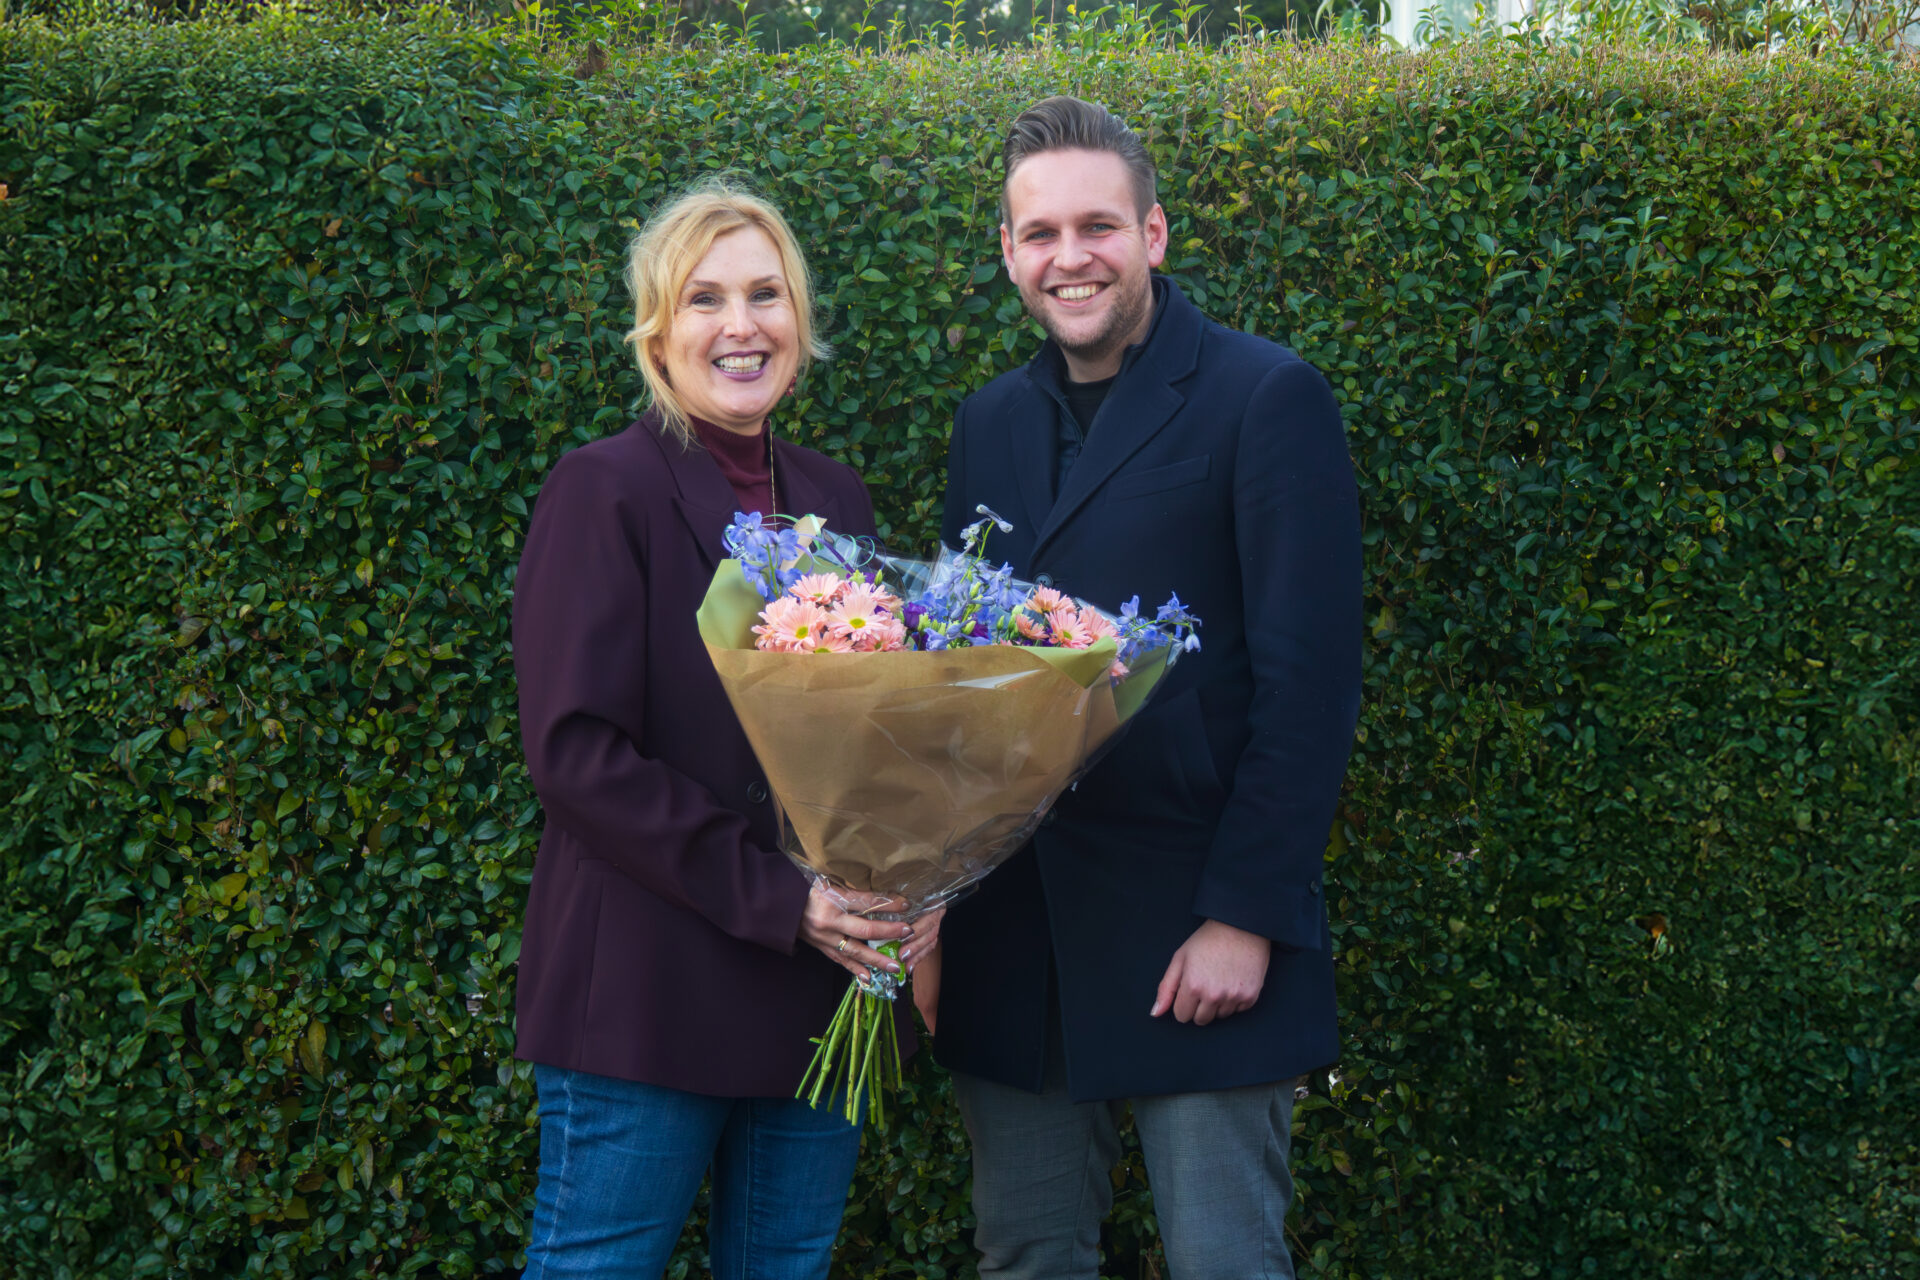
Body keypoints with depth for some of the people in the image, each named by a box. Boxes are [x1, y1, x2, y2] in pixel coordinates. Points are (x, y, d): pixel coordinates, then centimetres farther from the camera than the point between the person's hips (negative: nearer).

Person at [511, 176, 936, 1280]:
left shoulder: (837, 499, 12)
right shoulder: (605, 494, -6)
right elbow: (576, 751, -14)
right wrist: (772, 897, -19)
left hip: (826, 985, 6)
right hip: (650, 991, -6)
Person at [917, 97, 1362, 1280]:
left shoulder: (1266, 399, -6)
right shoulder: (993, 423, 12)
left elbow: (1311, 680, -11)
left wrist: (1245, 918, -15)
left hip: (1201, 939, -5)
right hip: (1013, 942, 6)